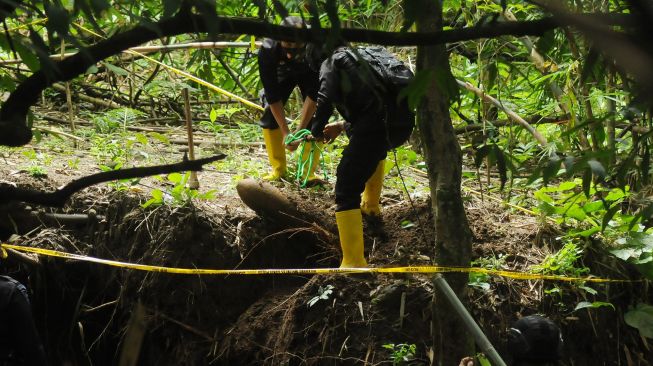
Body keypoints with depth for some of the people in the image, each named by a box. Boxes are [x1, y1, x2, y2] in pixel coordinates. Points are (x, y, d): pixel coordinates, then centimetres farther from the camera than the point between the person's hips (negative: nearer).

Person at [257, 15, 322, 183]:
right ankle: (278, 169, 2)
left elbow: (313, 93, -35)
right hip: (282, 73, 1)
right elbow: (272, 94, -32)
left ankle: (308, 171, -4)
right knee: (270, 115, -12)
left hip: (309, 73, -1)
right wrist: (285, 132, -33)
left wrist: (300, 130, -38)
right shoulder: (267, 50, -39)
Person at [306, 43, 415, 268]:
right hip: (403, 120, 8)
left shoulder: (331, 63, 10)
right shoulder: (365, 55, 32)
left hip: (377, 125, -8)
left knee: (347, 190, -4)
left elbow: (325, 101, -7)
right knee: (376, 148, 42)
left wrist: (316, 131, 10)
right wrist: (342, 126, 36)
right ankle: (371, 205, 51)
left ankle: (353, 263, -13)